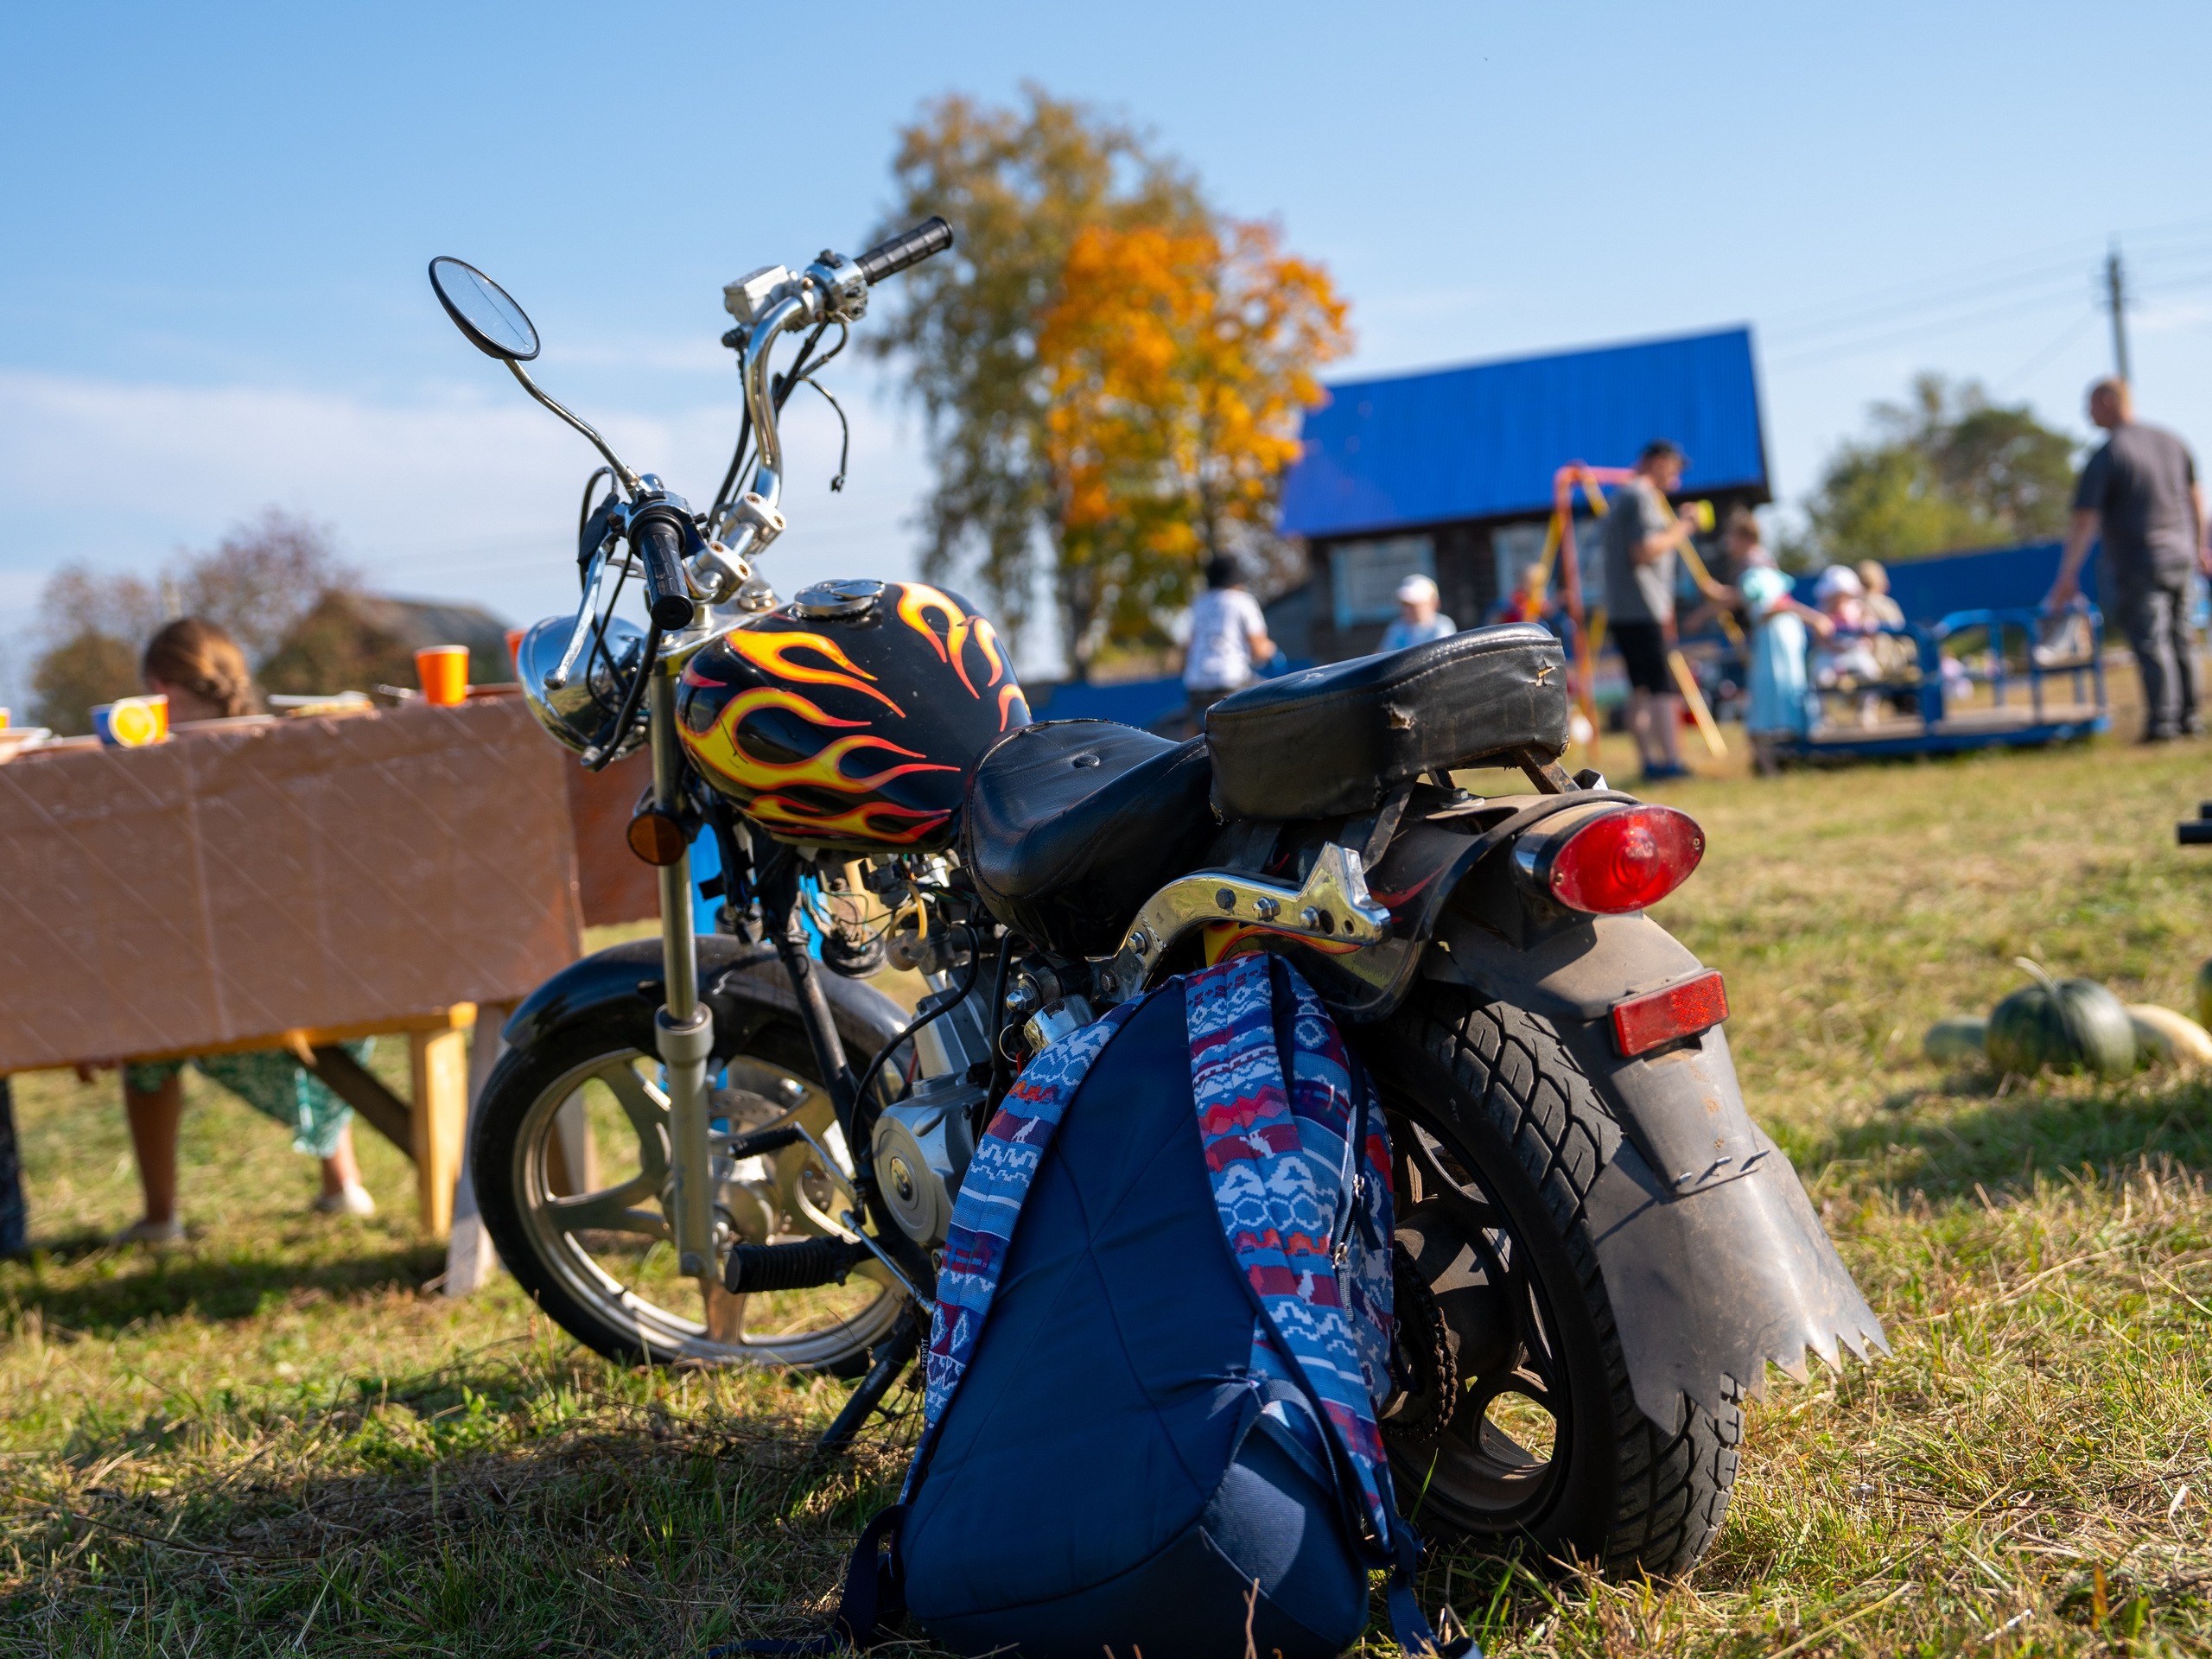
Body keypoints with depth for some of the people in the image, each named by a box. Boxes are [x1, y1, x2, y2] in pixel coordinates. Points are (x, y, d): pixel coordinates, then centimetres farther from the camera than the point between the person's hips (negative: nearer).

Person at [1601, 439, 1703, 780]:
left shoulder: (1622, 495, 21)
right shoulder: (1643, 496, -10)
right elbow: (1643, 551, -19)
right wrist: (1679, 532, -9)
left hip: (1620, 610, 10)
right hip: (1643, 610, -10)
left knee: (1640, 688, 10)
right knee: (1662, 687, -12)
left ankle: (1649, 760, 12)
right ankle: (1670, 761, -16)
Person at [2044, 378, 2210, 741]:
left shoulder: (2105, 457, -13)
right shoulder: (2170, 441, 7)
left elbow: (2084, 520, -15)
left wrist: (2068, 576, -12)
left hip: (2137, 564, -6)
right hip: (2180, 555, 6)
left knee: (2150, 643, -4)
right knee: (2180, 638, 13)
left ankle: (2162, 721, -5)